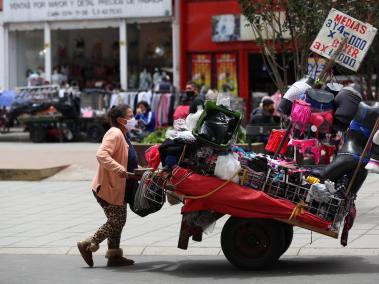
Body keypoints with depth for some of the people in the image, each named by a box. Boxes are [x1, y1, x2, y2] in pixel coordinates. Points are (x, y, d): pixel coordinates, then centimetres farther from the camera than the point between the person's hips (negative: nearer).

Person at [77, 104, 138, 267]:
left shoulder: (122, 135, 16)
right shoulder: (114, 134, -18)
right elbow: (101, 154, -31)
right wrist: (118, 168, -39)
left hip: (118, 188, 10)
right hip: (109, 188, -10)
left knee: (118, 221, 13)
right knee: (115, 222, -5)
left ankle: (114, 256, 19)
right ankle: (87, 245, 5)